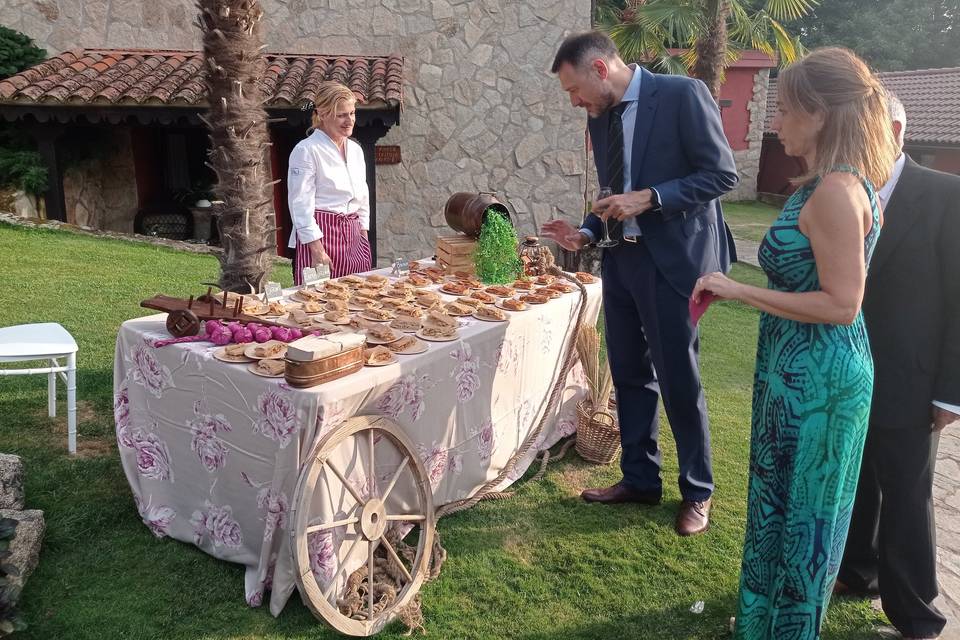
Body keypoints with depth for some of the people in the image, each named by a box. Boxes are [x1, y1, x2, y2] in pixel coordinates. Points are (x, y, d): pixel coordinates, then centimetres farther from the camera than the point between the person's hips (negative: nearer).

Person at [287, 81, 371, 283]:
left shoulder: (355, 150, 14)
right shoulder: (306, 150, -8)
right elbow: (301, 204, -12)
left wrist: (364, 237, 15)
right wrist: (317, 250, -16)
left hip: (353, 236, 7)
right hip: (320, 236, -7)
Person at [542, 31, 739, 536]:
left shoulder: (682, 95, -12)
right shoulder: (599, 119, 10)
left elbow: (722, 174, -14)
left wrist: (648, 198, -21)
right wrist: (585, 234, 0)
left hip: (671, 258, -7)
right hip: (621, 257, 7)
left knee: (678, 378, 2)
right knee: (630, 375, 14)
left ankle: (697, 492, 21)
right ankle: (640, 479, 30)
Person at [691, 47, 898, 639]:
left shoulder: (836, 191, -22)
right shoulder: (832, 184, 8)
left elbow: (841, 304, -25)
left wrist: (738, 290, -21)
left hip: (816, 377, -10)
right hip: (806, 371, 10)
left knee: (798, 512, 8)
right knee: (786, 504, 22)